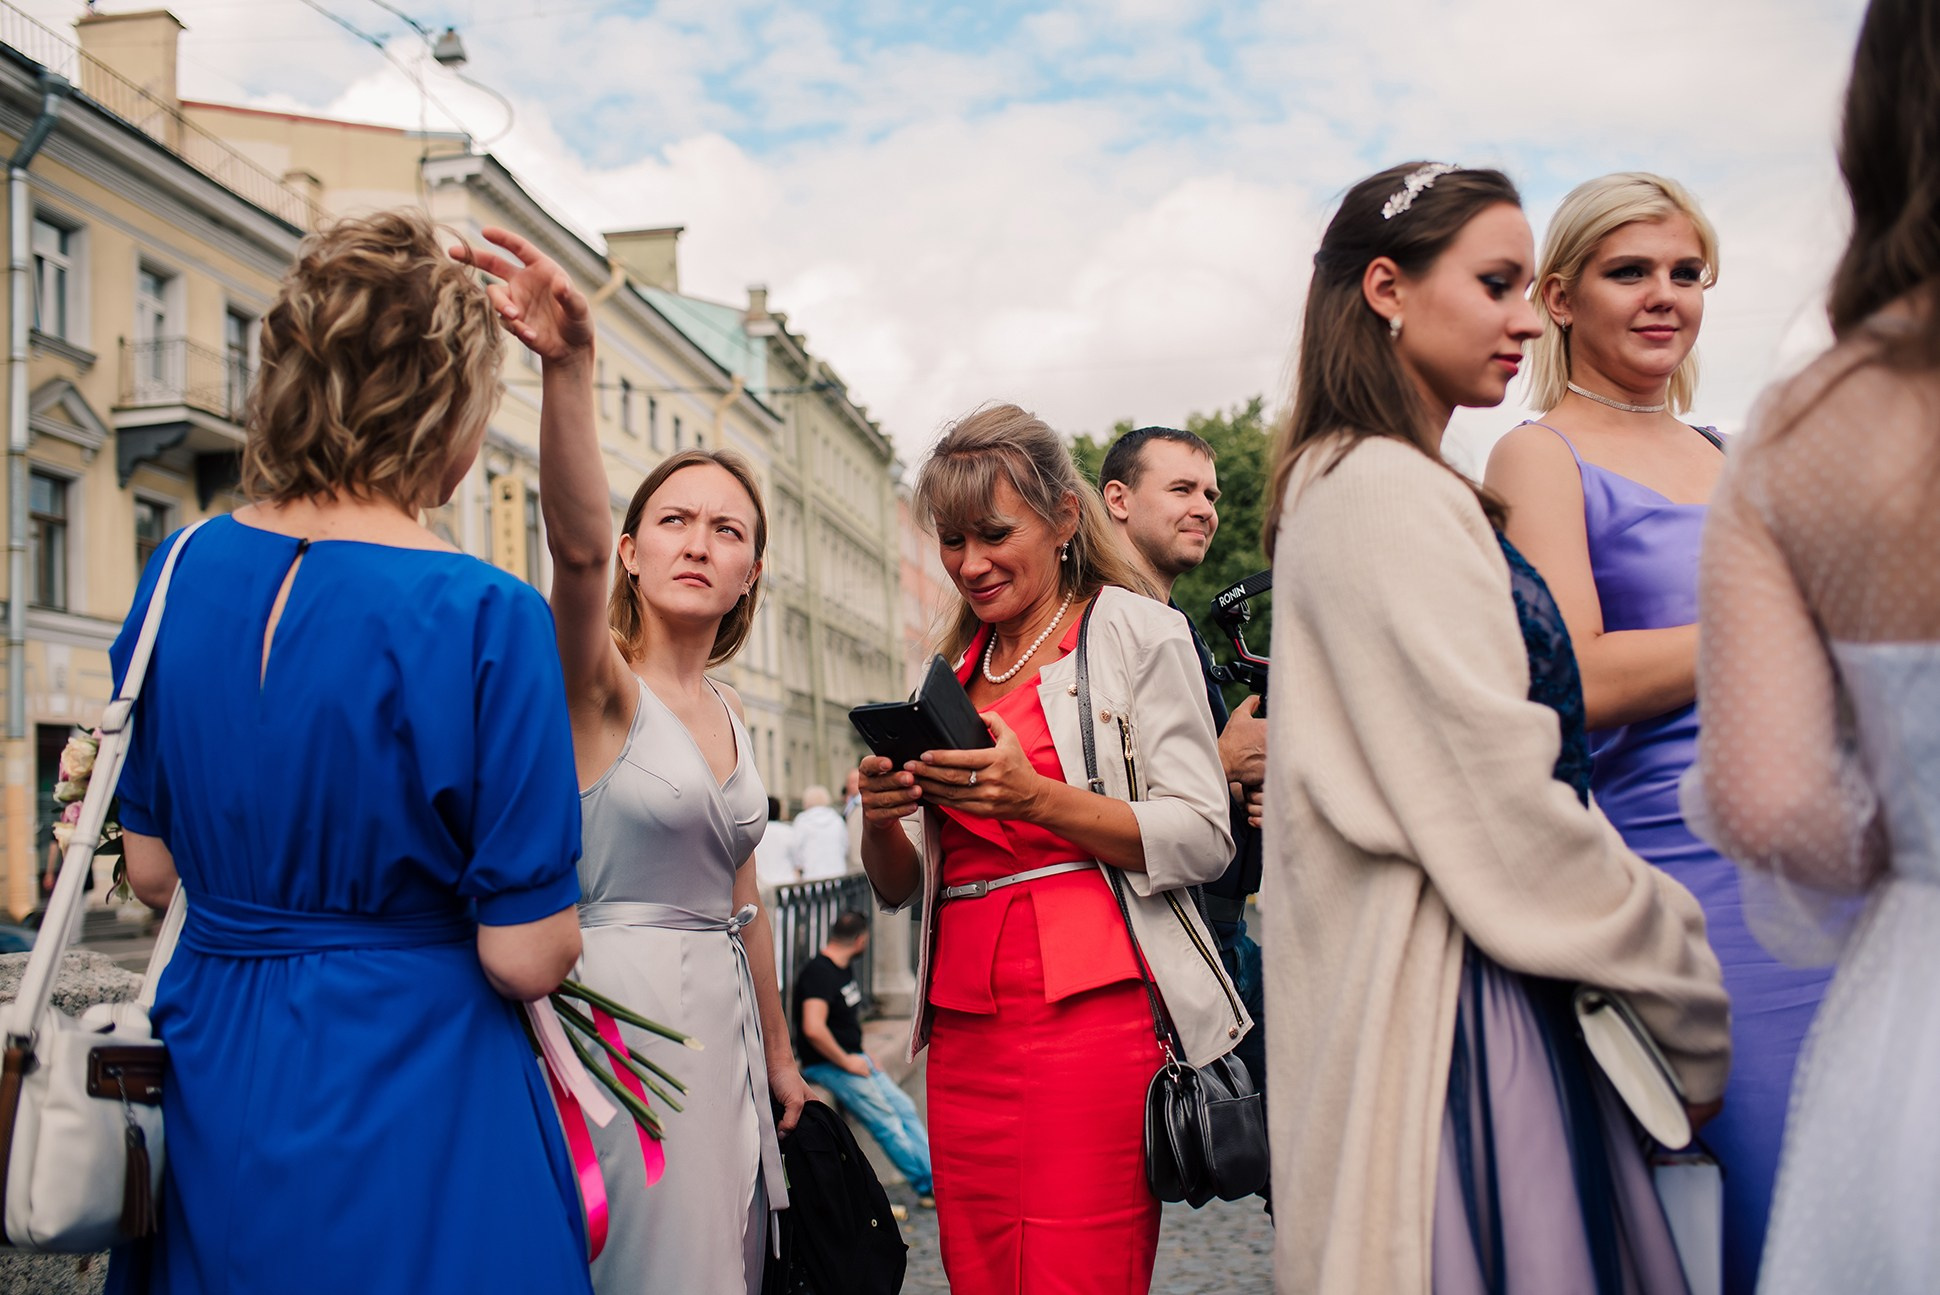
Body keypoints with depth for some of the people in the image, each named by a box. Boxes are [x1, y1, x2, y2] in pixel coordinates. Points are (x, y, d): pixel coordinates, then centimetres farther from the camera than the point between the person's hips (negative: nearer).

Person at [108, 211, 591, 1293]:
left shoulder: (182, 573, -3)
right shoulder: (484, 618, -21)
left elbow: (153, 870, 7)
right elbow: (525, 959, -18)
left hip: (208, 1076, 6)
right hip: (413, 1104, -5)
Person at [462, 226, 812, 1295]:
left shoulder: (726, 712, 13)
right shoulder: (598, 682, -9)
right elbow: (575, 540, -30)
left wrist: (780, 1054, 24)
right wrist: (570, 365, -45)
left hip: (718, 1020, 7)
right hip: (625, 1014, -7)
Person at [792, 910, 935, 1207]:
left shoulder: (844, 968, 12)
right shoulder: (818, 973, -19)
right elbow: (813, 1028, -32)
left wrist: (864, 1056, 14)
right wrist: (846, 1061, -20)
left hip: (852, 1058, 10)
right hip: (827, 1065, -10)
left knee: (904, 1107, 1)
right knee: (885, 1120, -12)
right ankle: (928, 1187, -6)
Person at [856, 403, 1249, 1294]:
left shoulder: (1132, 630, 3)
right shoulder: (950, 672, 19)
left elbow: (1203, 842, -6)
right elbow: (899, 888, 20)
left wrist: (1036, 798, -18)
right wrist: (882, 816, -2)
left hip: (1089, 1013, -5)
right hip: (964, 1026, 5)